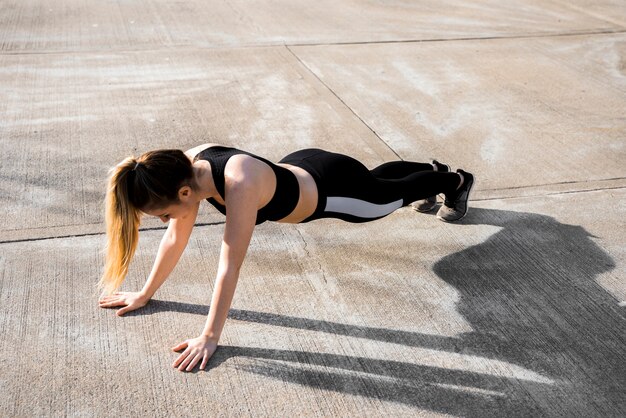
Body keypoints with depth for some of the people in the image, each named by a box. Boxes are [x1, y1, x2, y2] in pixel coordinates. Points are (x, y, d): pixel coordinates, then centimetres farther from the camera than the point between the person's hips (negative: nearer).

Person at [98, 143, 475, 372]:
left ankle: (457, 181, 56)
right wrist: (146, 293, -7)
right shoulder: (189, 168, -23)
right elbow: (176, 239, -12)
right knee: (380, 177, 35)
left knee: (395, 192, 24)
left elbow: (230, 265, -42)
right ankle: (434, 170, 66)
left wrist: (210, 337, -37)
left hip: (332, 189, -7)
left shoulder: (240, 185, -46)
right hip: (301, 171, 7)